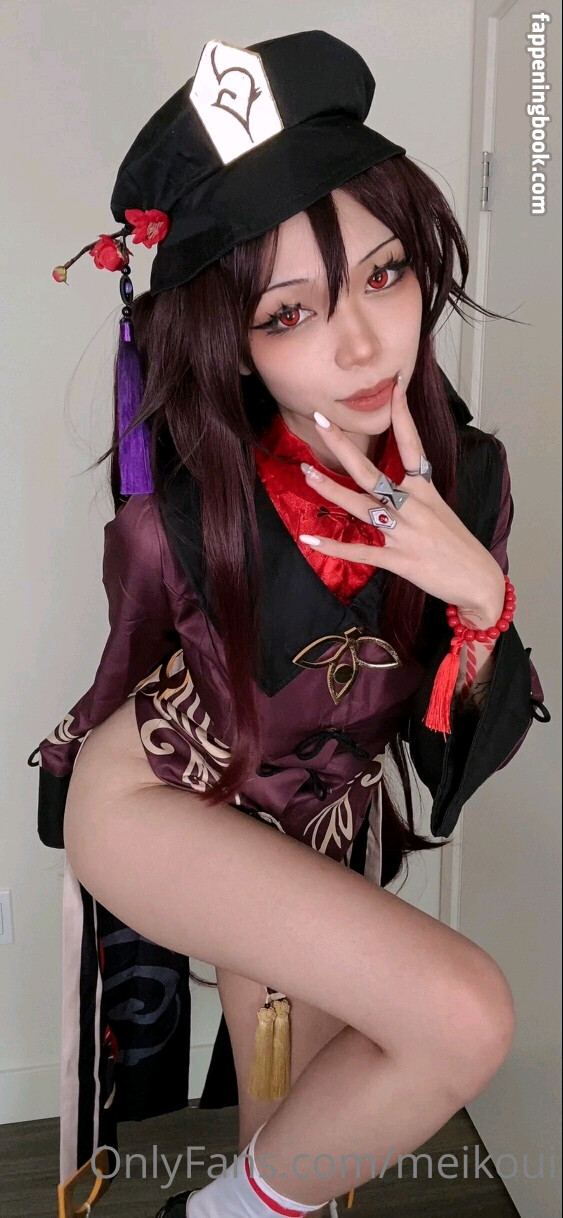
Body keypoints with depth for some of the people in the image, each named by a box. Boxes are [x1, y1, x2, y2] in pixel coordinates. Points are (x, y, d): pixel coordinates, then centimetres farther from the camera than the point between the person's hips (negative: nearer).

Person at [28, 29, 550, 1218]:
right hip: (150, 803, -4)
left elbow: (474, 755, -13)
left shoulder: (467, 475, -17)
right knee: (465, 1018, -21)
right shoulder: (180, 507, -27)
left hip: (321, 829, 5)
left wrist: (479, 590, -30)